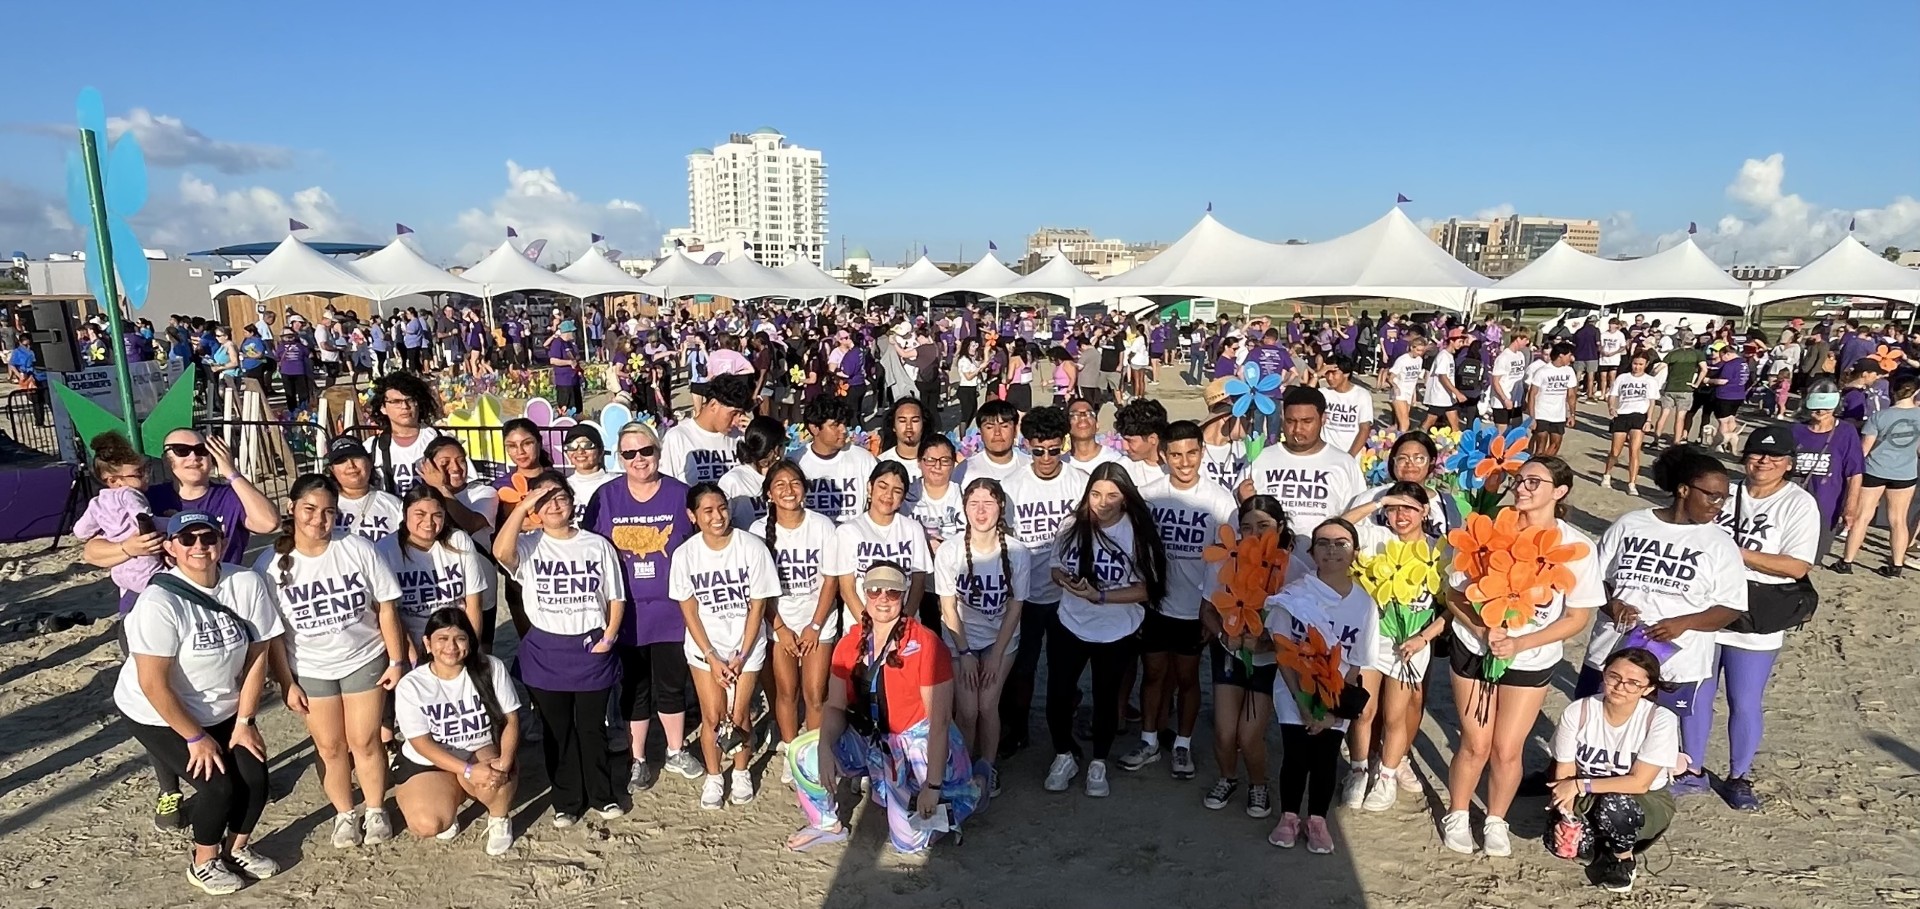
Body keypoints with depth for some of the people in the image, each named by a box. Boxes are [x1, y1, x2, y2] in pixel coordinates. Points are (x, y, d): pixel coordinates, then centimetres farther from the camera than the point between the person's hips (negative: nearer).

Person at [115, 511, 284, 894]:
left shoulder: (247, 583, -16)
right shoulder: (159, 602, -28)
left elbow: (257, 656, -8)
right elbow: (152, 683, -23)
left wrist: (244, 723, -6)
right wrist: (195, 737, -16)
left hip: (223, 709, 4)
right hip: (159, 715, -4)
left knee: (256, 777, -2)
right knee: (218, 786, -10)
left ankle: (238, 848, 27)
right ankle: (203, 863, 18)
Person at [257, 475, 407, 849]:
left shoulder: (358, 549, -13)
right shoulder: (271, 565, -12)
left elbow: (386, 607, -7)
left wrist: (396, 661, -6)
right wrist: (286, 682, -5)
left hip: (365, 660, -1)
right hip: (310, 670, 1)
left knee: (365, 742, 7)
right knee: (329, 747, 11)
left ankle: (376, 810, 27)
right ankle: (344, 813, 32)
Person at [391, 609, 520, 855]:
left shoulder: (491, 668, -12)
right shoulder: (410, 686, -14)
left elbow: (510, 720, -9)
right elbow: (422, 744, -15)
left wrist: (505, 761, -28)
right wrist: (469, 770, -28)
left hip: (482, 752, 0)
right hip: (427, 763, 0)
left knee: (494, 778, -35)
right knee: (427, 825, -25)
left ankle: (500, 819, 0)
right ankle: (451, 798, 12)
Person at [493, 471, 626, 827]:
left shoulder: (597, 544, 0)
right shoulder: (528, 545, -4)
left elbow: (616, 597, 4)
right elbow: (500, 551, -29)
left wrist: (609, 636, -8)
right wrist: (521, 506, -23)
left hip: (592, 649, 0)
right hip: (546, 652, 0)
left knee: (592, 727, 12)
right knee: (557, 729, 12)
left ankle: (601, 795, 29)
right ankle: (567, 800, 28)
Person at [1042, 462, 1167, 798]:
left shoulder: (1138, 532, -17)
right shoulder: (1073, 524, -10)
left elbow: (1145, 589, -16)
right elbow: (1056, 568, 1)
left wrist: (1100, 596, -26)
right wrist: (1067, 582, -21)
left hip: (1116, 632, -1)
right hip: (1069, 626, 2)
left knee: (1105, 698, 16)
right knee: (1058, 695, 5)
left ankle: (1098, 764, 37)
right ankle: (1065, 756, 32)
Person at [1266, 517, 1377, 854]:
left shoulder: (1364, 604, -9)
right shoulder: (1294, 595, -15)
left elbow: (1355, 665, -4)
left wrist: (1334, 710, -10)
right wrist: (1304, 703, -16)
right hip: (1295, 696, -1)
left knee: (1325, 760, 7)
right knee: (1295, 758, 3)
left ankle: (1317, 821, 28)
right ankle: (1289, 817, 25)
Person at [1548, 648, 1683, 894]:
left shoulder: (1661, 720, -22)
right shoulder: (1577, 712, -18)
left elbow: (1639, 783, -23)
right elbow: (1564, 773, -11)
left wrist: (1580, 785, -25)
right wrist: (1566, 815, -25)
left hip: (1647, 801, -2)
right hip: (1589, 799, 2)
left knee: (1614, 805, -36)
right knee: (1565, 844, -24)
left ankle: (1623, 858, -1)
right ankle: (1605, 842, 14)